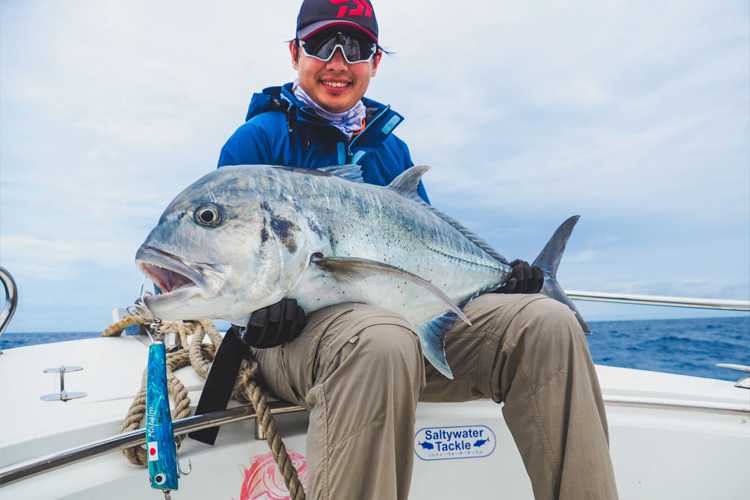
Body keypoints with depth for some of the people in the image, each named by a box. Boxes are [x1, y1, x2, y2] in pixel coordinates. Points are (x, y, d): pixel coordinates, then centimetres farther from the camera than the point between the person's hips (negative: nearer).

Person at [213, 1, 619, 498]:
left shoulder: (392, 148, 22)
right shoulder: (261, 137, 7)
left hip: (413, 317, 5)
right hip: (300, 327, -4)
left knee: (547, 323, -14)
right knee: (382, 340, -40)